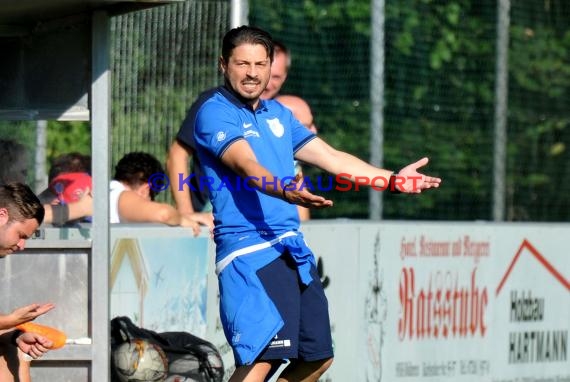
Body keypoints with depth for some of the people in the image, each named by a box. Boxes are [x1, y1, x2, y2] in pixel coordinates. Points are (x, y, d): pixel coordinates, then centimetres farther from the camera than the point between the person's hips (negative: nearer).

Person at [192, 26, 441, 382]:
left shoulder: (279, 114, 18)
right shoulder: (214, 113, -7)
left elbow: (331, 157, 20)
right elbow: (248, 167, -24)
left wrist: (392, 179, 12)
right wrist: (285, 191, -42)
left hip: (293, 248, 9)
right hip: (249, 249, -9)